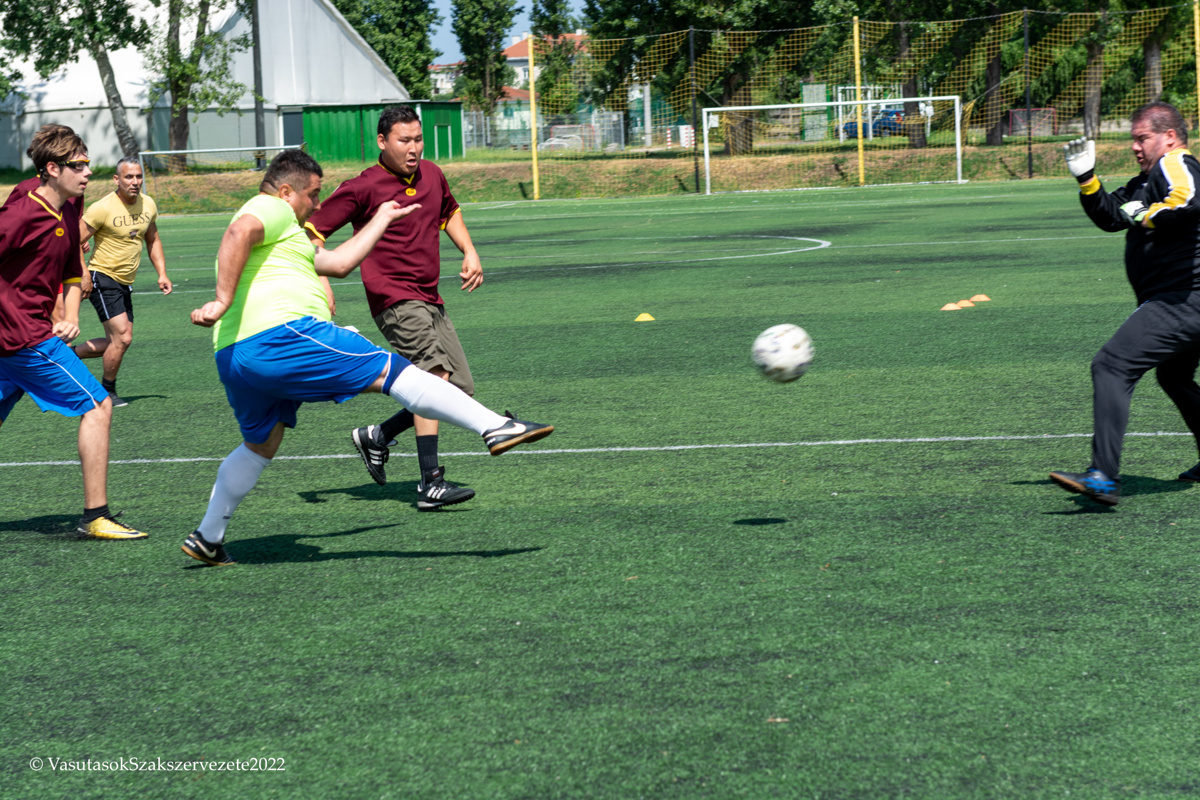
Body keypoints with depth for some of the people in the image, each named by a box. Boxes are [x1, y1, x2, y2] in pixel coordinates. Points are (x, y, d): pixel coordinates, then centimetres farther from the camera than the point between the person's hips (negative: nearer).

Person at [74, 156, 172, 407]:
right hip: (102, 280, -8)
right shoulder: (103, 208, -18)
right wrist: (84, 275, -21)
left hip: (124, 283, 8)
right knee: (122, 337, -13)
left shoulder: (148, 205, 3)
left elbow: (152, 240, 18)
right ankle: (107, 392, 5)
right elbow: (75, 241, -14)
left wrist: (162, 273, 9)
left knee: (115, 342, 11)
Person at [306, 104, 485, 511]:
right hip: (395, 298, -8)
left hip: (429, 301, 8)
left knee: (460, 388, 4)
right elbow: (313, 231, -6)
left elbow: (450, 212, 32)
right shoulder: (363, 188, -9)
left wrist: (469, 252, 17)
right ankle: (430, 484, -24)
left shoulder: (432, 175, 10)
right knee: (435, 375, -22)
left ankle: (376, 437, 20)